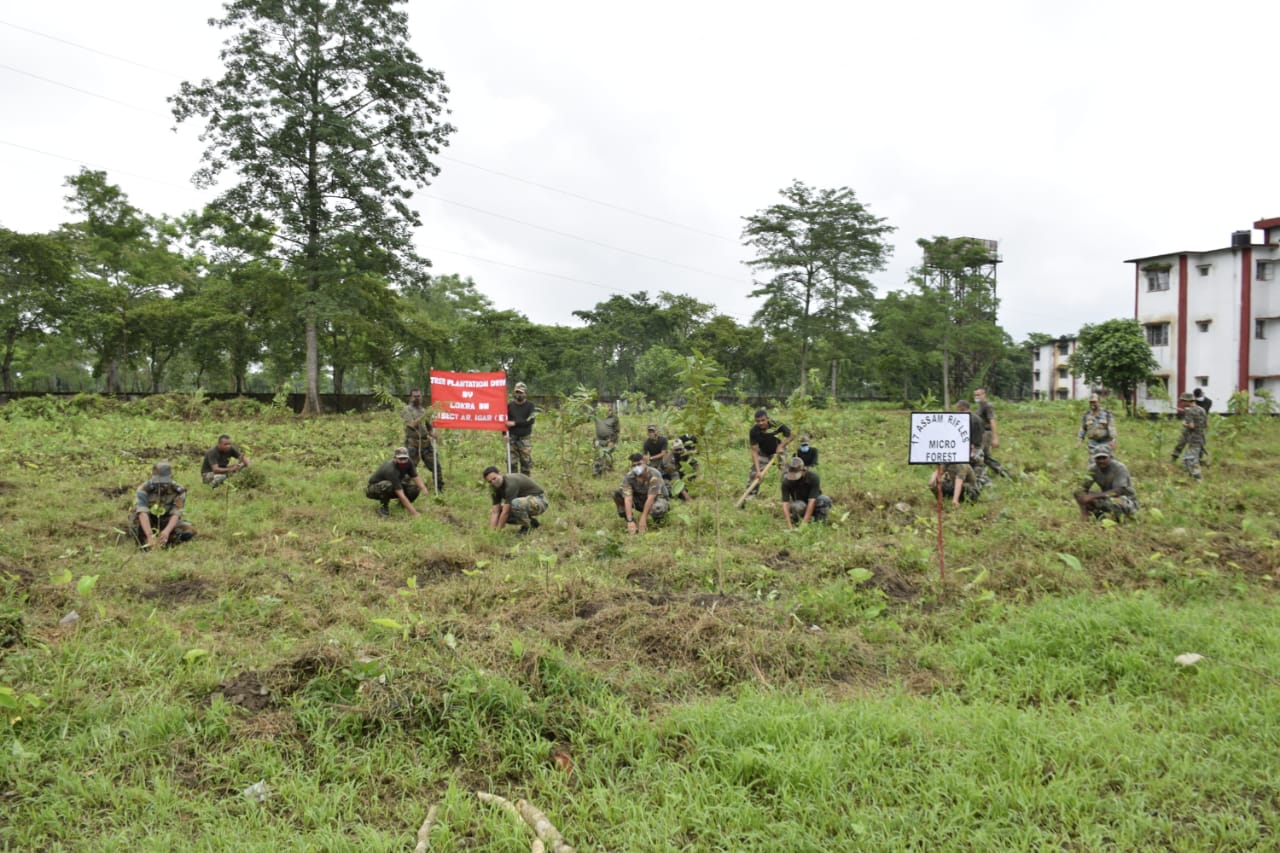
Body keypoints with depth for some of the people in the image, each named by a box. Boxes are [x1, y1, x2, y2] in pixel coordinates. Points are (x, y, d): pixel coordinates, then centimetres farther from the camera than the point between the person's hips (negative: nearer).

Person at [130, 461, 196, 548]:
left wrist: (166, 531, -49)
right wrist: (149, 536, -51)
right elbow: (143, 514, -36)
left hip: (166, 523, 1)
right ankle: (145, 543, -16)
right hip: (147, 525, -1)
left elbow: (175, 515, -28)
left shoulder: (178, 492, -18)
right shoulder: (144, 490, -23)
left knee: (189, 532, -23)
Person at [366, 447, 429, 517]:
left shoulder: (409, 463, -16)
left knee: (415, 488, -19)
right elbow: (401, 495, -40)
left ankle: (402, 504, 9)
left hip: (394, 488, 7)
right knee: (388, 485, -41)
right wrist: (414, 513, -43)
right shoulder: (391, 470, -37)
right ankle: (383, 507, -14)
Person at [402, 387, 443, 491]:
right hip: (413, 444, -5)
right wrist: (424, 415, -22)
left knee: (435, 465, 4)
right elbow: (413, 424, -16)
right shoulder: (406, 410, -2)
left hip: (426, 443, 5)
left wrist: (433, 433, -5)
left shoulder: (425, 410, 16)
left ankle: (440, 488, 14)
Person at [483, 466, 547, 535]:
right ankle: (533, 522, 9)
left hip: (539, 501, -9)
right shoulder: (496, 488, -3)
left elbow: (506, 512, -29)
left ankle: (527, 527, -10)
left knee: (515, 503, -38)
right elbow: (495, 512, -5)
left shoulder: (511, 483, -29)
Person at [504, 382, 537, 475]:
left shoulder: (530, 405, -1)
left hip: (525, 438, -1)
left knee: (526, 461, 1)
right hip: (512, 438, 1)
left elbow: (530, 421, -12)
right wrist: (505, 433, -7)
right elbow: (504, 420, 7)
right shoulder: (510, 405, 6)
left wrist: (515, 423, -16)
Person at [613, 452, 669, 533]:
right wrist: (630, 521, -38)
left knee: (657, 509, -41)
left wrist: (643, 519, -37)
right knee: (617, 494, -18)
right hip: (640, 500, 3)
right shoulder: (629, 477, -20)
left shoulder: (654, 475, -29)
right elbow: (628, 499, -28)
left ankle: (658, 521, -5)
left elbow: (651, 498, -33)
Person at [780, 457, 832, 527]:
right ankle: (796, 520, -5)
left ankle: (819, 521, -11)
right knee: (797, 506, -36)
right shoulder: (786, 482, -22)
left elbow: (812, 501, -31)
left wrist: (804, 523, -37)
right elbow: (785, 503, -26)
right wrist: (789, 525, -37)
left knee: (825, 500, -33)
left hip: (814, 505, 0)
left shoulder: (813, 477, -26)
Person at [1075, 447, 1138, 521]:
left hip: (1128, 502, -5)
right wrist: (1084, 513, -26)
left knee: (1112, 502, -41)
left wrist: (1093, 496, -36)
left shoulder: (1119, 468, -21)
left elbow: (1118, 491, -31)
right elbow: (1083, 489, -15)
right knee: (1078, 493, -15)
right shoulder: (1093, 469, -9)